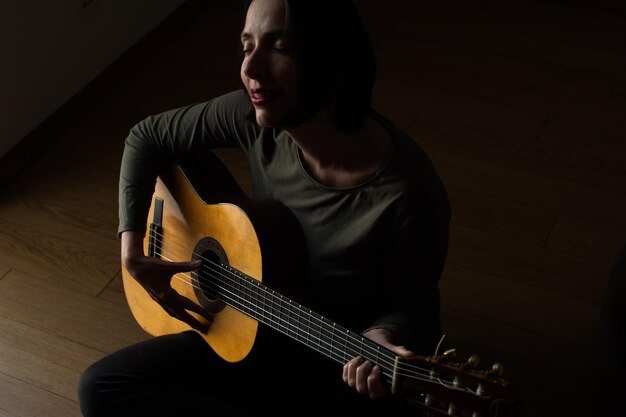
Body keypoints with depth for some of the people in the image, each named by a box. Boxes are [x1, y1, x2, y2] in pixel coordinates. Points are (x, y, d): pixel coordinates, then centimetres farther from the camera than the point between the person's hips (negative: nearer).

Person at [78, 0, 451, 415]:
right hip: (261, 336, 5)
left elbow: (411, 308, -14)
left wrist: (380, 341, -36)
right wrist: (133, 252, -5)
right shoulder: (253, 116, -14)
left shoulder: (407, 194, -29)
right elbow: (146, 137, 2)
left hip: (350, 374, -5)